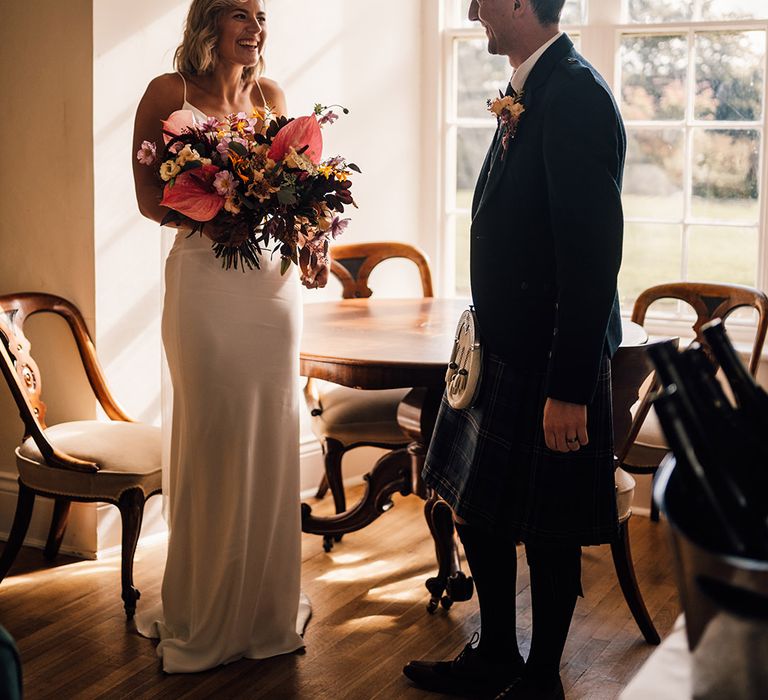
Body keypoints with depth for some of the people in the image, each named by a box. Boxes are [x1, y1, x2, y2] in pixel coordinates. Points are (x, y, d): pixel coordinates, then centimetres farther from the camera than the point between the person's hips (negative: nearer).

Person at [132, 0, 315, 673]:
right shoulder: (170, 92, -1)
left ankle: (266, 606, 22)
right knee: (213, 439, 0)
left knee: (272, 436, 7)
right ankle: (206, 617, 16)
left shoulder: (271, 95, 12)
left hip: (275, 279, 5)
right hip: (206, 277, -4)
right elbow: (150, 196, -3)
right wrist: (211, 218, -20)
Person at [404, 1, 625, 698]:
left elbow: (594, 258, -24)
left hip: (549, 361, -10)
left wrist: (569, 391, -23)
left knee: (548, 533, 8)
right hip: (500, 350, 10)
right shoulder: (527, 91, 9)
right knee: (478, 509, 20)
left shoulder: (576, 97, -21)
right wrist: (486, 332, 18)